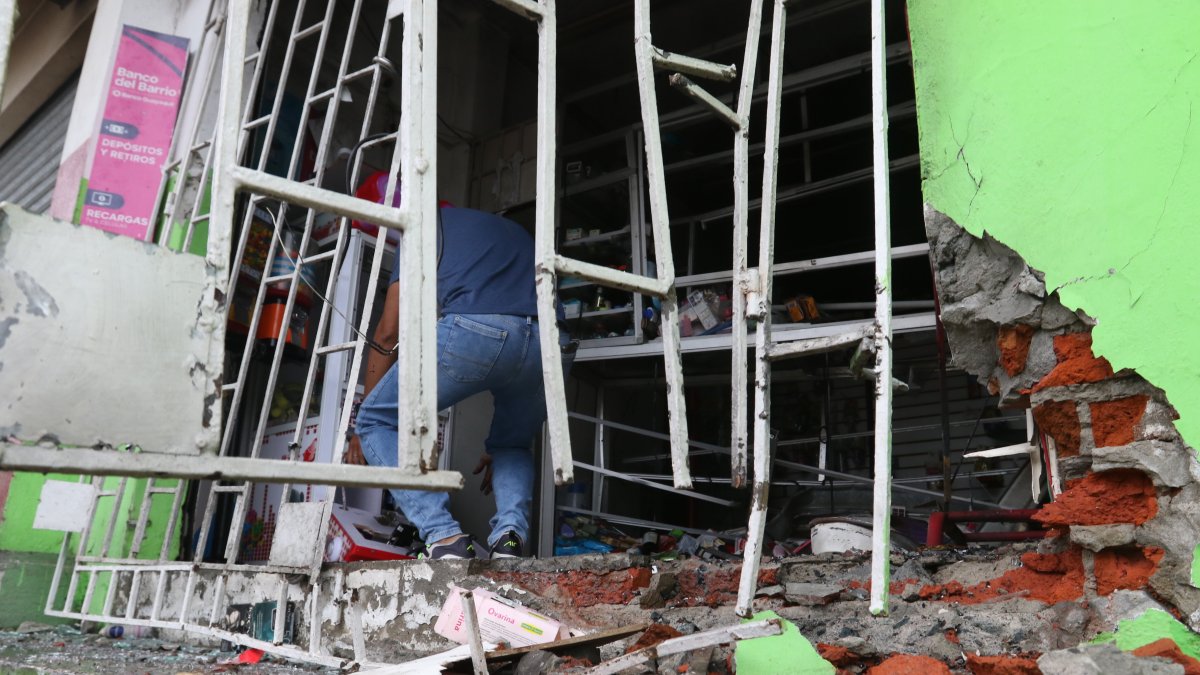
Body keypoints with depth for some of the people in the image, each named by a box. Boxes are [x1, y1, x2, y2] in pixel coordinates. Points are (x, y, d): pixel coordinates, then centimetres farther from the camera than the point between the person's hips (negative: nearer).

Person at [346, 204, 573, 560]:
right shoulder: (514, 231, 42)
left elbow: (389, 331, 19)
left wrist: (363, 426, 28)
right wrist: (497, 448, 44)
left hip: (473, 330, -5)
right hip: (554, 345, 5)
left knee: (377, 422, 15)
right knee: (512, 446, 32)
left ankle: (442, 534, -2)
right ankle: (511, 534, 4)